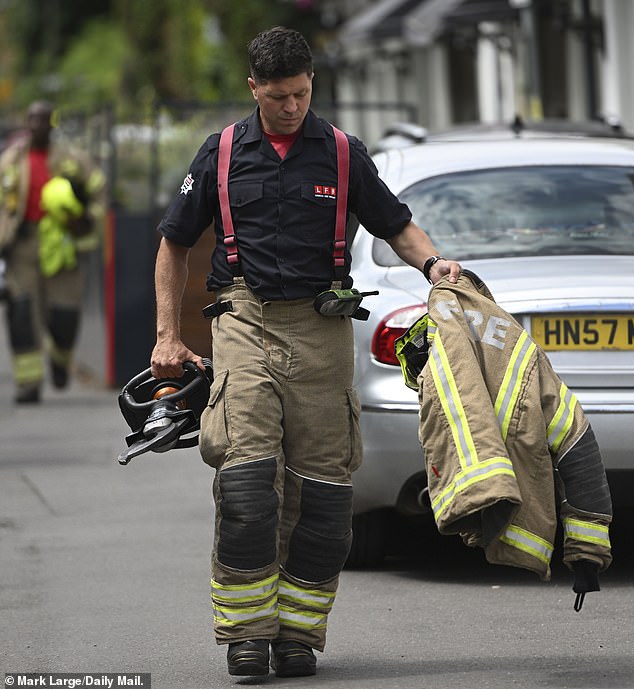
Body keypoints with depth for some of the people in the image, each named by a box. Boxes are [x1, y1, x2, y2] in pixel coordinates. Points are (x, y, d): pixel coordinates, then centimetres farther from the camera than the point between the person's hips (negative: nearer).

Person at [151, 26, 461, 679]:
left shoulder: (344, 153, 8)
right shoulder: (223, 153, 7)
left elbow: (395, 224, 16)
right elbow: (174, 242, 16)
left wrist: (432, 262, -5)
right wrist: (168, 336, 10)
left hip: (321, 327, 1)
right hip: (245, 323, -1)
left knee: (321, 479, -2)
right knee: (246, 470, -15)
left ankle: (297, 631, 6)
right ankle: (246, 630, -10)